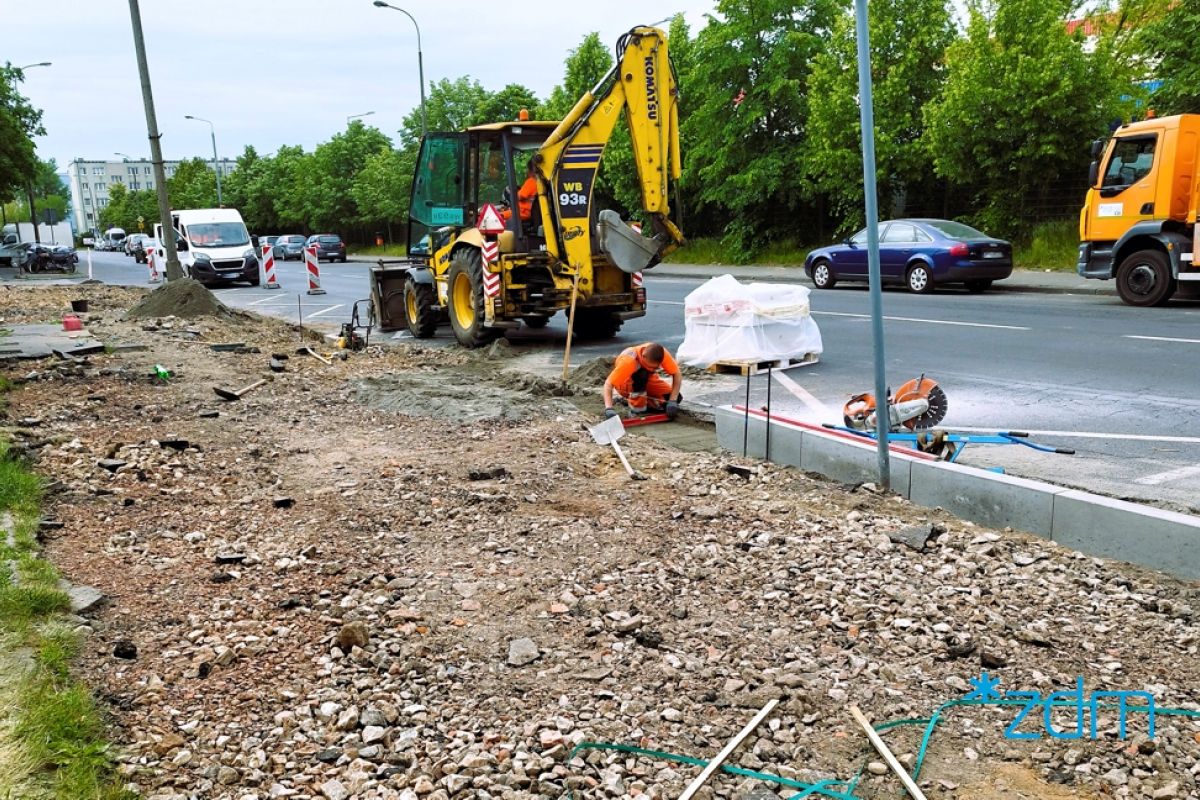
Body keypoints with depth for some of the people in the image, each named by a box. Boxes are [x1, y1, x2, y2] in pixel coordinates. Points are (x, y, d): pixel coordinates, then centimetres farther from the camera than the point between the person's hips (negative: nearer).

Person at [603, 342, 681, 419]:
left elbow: (677, 374, -25)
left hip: (647, 379, 4)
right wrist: (608, 409, -54)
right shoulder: (629, 360, -38)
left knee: (676, 398, -15)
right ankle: (637, 407, -18)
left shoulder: (662, 353, -29)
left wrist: (672, 401, -36)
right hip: (625, 385, -4)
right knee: (641, 374, -38)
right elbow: (608, 384, -40)